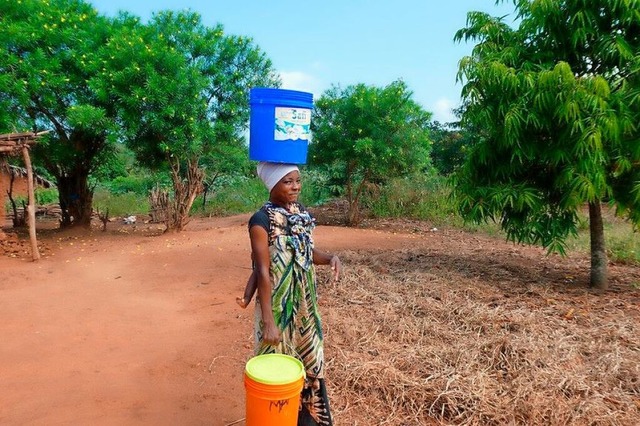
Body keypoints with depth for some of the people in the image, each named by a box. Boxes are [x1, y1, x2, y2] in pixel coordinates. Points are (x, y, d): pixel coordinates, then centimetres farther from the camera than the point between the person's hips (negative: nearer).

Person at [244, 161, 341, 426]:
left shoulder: (301, 214, 2)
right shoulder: (261, 220, -17)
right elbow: (262, 271, -21)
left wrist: (329, 258, -7)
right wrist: (268, 321, -22)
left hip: (306, 304, 7)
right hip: (278, 305, -6)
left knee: (309, 362, 19)